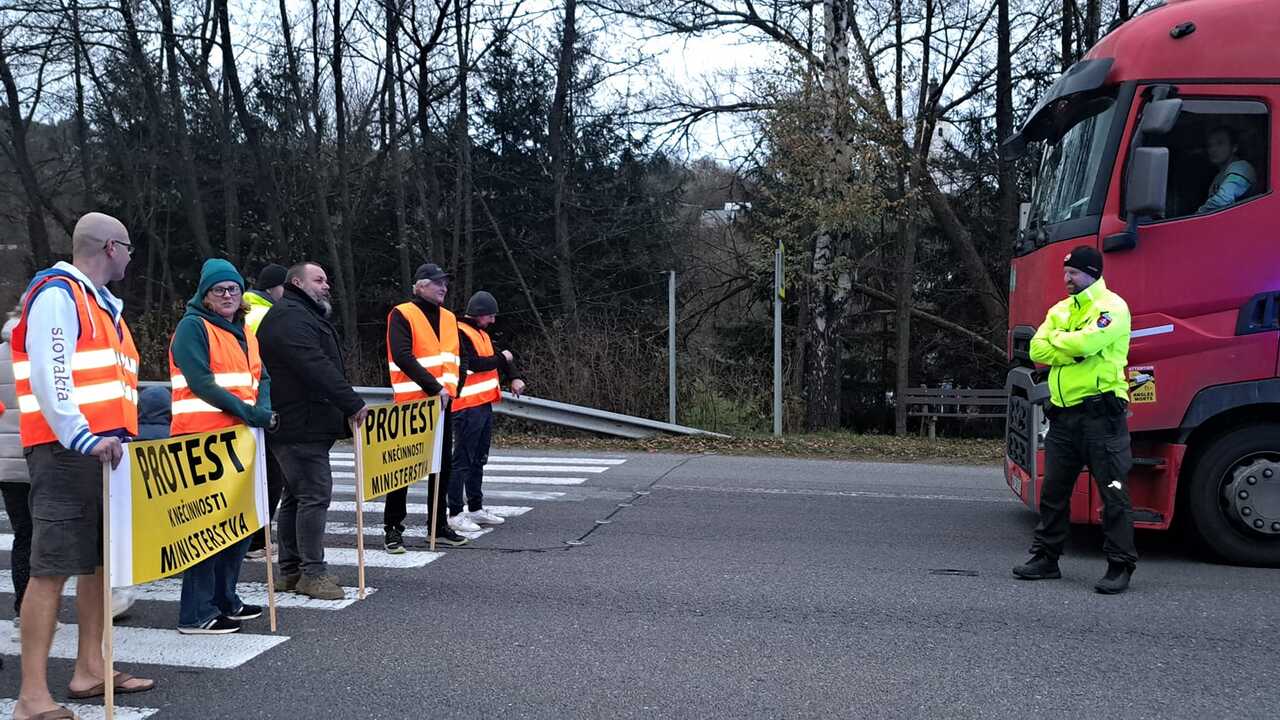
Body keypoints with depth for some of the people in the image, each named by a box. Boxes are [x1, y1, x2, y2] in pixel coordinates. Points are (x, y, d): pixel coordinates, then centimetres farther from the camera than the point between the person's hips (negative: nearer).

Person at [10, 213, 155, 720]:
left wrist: (115, 434, 18)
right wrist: (82, 439, -27)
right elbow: (48, 374, -20)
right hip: (67, 453, -10)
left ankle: (90, 670, 23)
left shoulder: (100, 303, 22)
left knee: (99, 562, 13)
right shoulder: (57, 294, -8)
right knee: (52, 569, -10)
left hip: (101, 451, 10)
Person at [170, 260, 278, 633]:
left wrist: (264, 409, -8)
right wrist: (248, 412, -21)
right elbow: (200, 382, -17)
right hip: (202, 439, -8)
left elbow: (261, 377, 13)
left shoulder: (243, 332, 18)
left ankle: (225, 599, 26)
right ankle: (197, 613, -2)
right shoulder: (193, 327, -6)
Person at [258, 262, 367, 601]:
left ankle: (290, 571, 20)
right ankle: (312, 572, -6)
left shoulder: (304, 316, 24)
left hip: (304, 424, 12)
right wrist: (353, 404, -22)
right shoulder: (290, 317, -12)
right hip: (300, 425, -12)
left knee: (296, 496, 13)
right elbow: (317, 368, -23)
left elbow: (325, 365, 23)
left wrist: (345, 407, 14)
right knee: (315, 493, -10)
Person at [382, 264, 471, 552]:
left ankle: (439, 525, 22)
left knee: (442, 466, 11)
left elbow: (455, 358, 12)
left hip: (441, 403, 7)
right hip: (411, 403, -7)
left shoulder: (449, 318, 14)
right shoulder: (402, 315, -8)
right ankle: (393, 529, 5)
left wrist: (448, 387, -6)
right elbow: (402, 357, -18)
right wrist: (434, 388, -19)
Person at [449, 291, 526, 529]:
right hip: (467, 407, -10)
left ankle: (475, 509, 25)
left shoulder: (481, 333, 18)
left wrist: (514, 378, -1)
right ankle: (455, 513, -5)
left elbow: (501, 357, 17)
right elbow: (474, 363, -21)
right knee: (463, 461, -8)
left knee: (478, 460, 16)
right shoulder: (460, 334, -12)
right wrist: (501, 358, -7)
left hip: (484, 404, 10)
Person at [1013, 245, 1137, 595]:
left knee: (1113, 493, -3)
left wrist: (1057, 341, -2)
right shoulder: (1060, 310, 18)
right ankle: (1046, 558, 21)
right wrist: (1072, 351, -11)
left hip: (1100, 414, -7)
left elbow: (1087, 341, -22)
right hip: (1063, 415, 7)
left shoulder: (1112, 307, -5)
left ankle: (1120, 567, 2)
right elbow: (1038, 350, 6)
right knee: (1053, 491, 12)